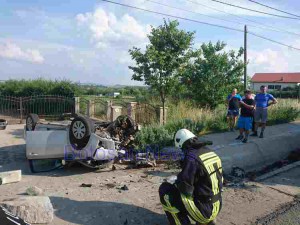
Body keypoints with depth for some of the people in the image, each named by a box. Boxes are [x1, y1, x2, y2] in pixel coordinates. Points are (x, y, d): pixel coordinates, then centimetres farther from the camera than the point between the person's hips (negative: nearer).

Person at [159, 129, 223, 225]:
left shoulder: (191, 157, -20)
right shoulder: (211, 152, 3)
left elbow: (185, 188, -21)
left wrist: (176, 182, 2)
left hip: (203, 209, -7)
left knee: (164, 189, 0)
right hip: (216, 207, 7)